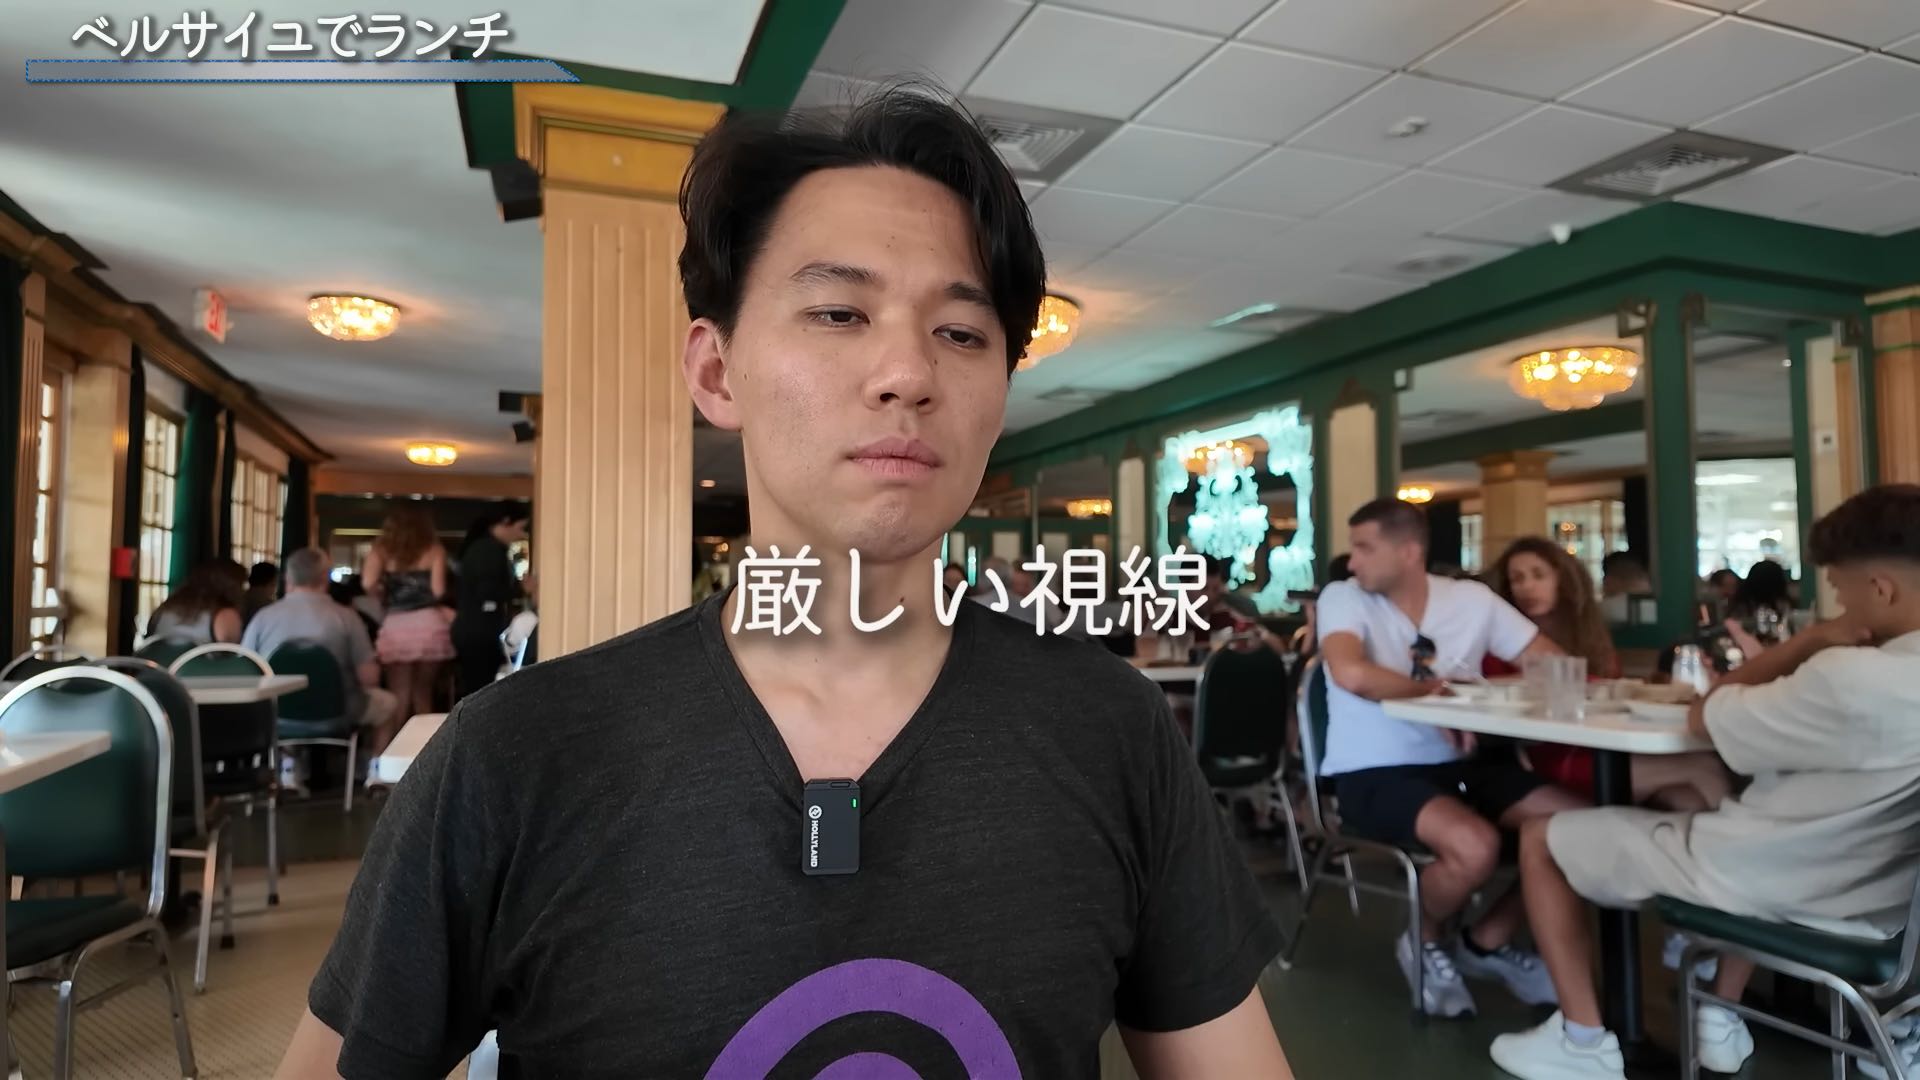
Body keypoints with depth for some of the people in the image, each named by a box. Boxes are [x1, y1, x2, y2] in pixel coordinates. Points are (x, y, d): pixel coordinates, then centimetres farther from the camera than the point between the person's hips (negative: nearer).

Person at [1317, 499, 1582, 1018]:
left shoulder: (1472, 599, 4)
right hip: (1374, 774, -6)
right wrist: (1435, 690, -16)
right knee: (1476, 847, -30)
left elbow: (1556, 664, 4)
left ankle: (1488, 941, 16)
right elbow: (1351, 673, -28)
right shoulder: (1343, 598, -9)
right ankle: (1423, 943, 5)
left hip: (1460, 764, 6)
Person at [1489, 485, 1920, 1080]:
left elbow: (1704, 716, -14)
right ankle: (1722, 1019, 34)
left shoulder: (1852, 678, -30)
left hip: (1779, 888, -8)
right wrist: (1833, 646, 1)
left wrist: (1815, 638, -9)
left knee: (1541, 841, 7)